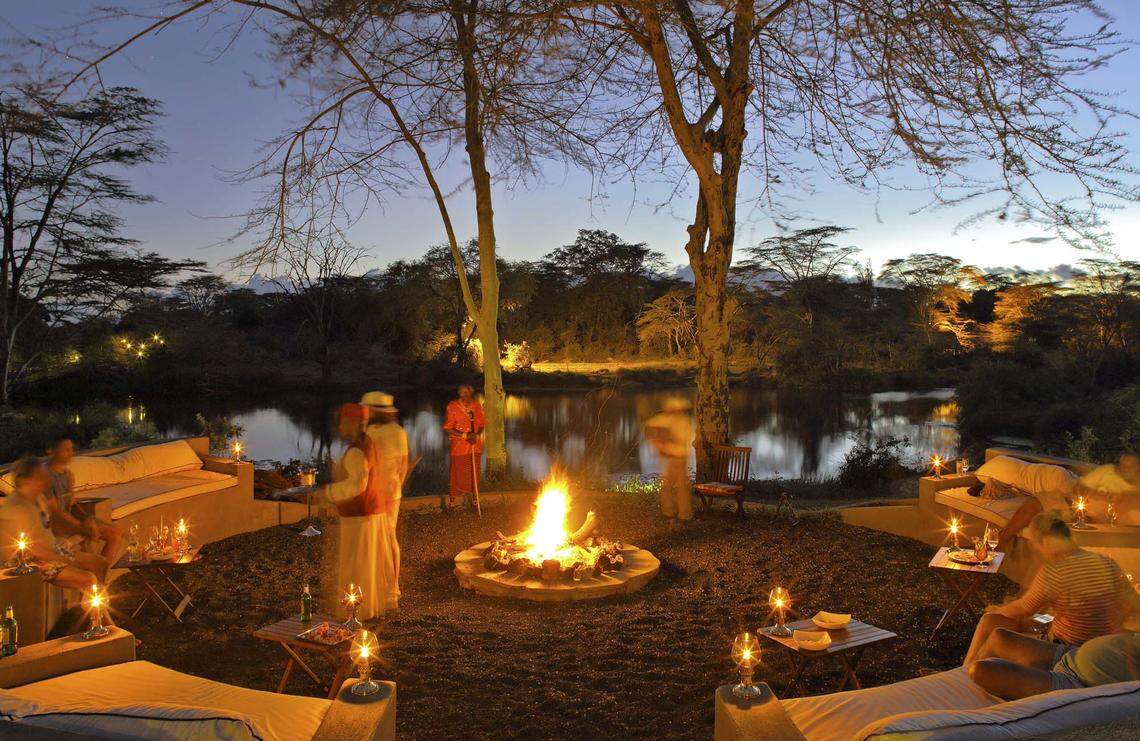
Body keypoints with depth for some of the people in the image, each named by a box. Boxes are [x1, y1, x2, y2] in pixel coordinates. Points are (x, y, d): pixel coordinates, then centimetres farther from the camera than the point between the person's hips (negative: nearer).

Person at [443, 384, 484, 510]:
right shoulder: (452, 406, -8)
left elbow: (482, 424, 8)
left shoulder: (477, 405, 3)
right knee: (458, 474, 2)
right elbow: (447, 428, -9)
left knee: (474, 473, 10)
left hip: (475, 446, 3)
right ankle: (453, 500, 14)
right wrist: (465, 435, -18)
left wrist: (477, 435, -13)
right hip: (459, 446, -3)